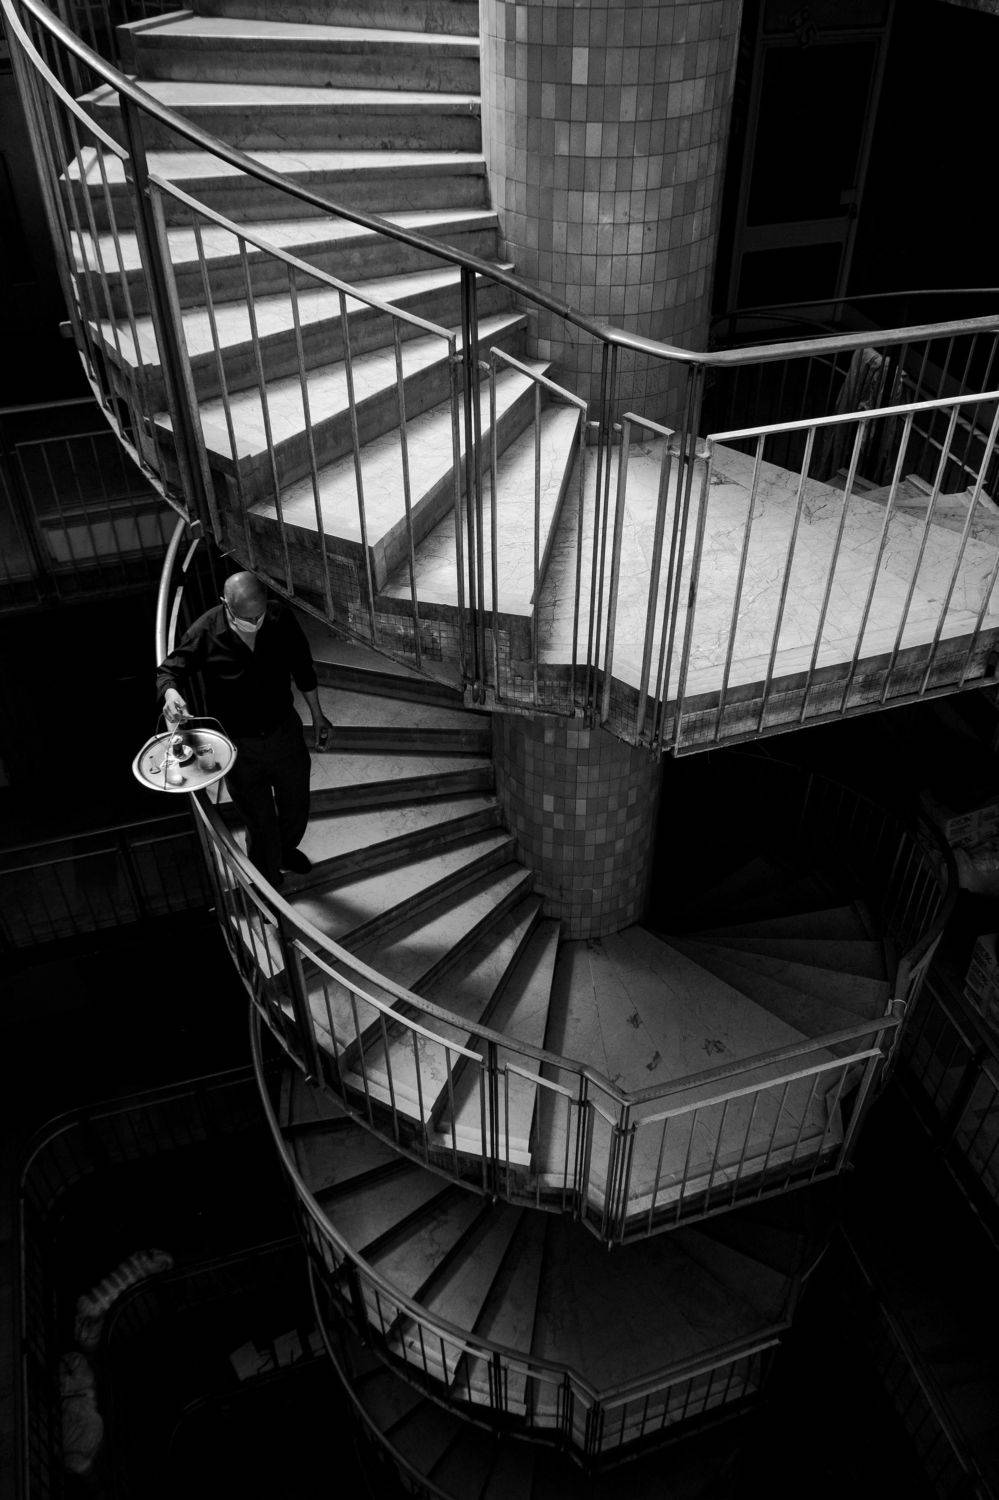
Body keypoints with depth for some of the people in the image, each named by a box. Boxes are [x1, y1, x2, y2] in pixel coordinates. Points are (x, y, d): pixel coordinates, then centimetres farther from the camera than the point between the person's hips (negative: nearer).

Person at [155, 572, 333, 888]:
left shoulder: (281, 618, -15)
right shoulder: (205, 633, -24)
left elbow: (302, 668, 1)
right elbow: (169, 670, -14)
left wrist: (317, 716, 10)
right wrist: (171, 692, -39)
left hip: (285, 732, 3)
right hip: (239, 747, -3)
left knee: (297, 808, 24)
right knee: (260, 823, 9)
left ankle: (286, 849, 59)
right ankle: (269, 886, 37)